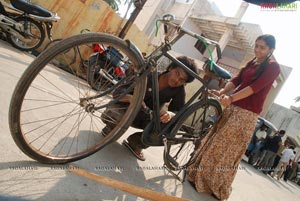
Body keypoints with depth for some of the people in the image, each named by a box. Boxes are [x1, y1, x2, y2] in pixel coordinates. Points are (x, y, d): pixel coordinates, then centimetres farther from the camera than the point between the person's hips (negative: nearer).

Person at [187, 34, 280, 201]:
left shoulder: (273, 67, -6)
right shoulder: (251, 63, 16)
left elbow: (255, 87, -21)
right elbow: (236, 80, 4)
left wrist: (231, 98, -34)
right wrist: (222, 91, -15)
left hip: (246, 114, -7)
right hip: (231, 108, 7)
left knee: (229, 151, 1)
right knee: (213, 143, 10)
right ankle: (199, 176, 26)